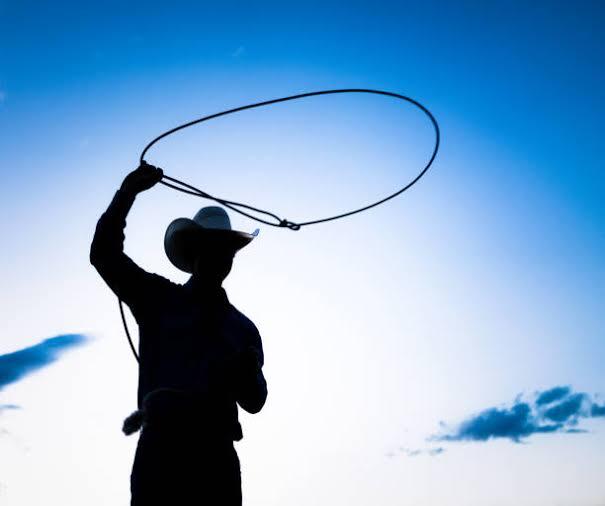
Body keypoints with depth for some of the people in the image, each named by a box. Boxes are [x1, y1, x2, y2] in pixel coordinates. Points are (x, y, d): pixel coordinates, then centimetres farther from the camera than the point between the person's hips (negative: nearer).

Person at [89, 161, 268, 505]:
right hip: (160, 447, -2)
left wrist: (246, 374, -15)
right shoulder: (159, 300, 11)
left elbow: (254, 402, 9)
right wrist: (128, 192, -10)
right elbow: (105, 255, 0)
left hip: (216, 453, 3)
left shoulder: (243, 328, 16)